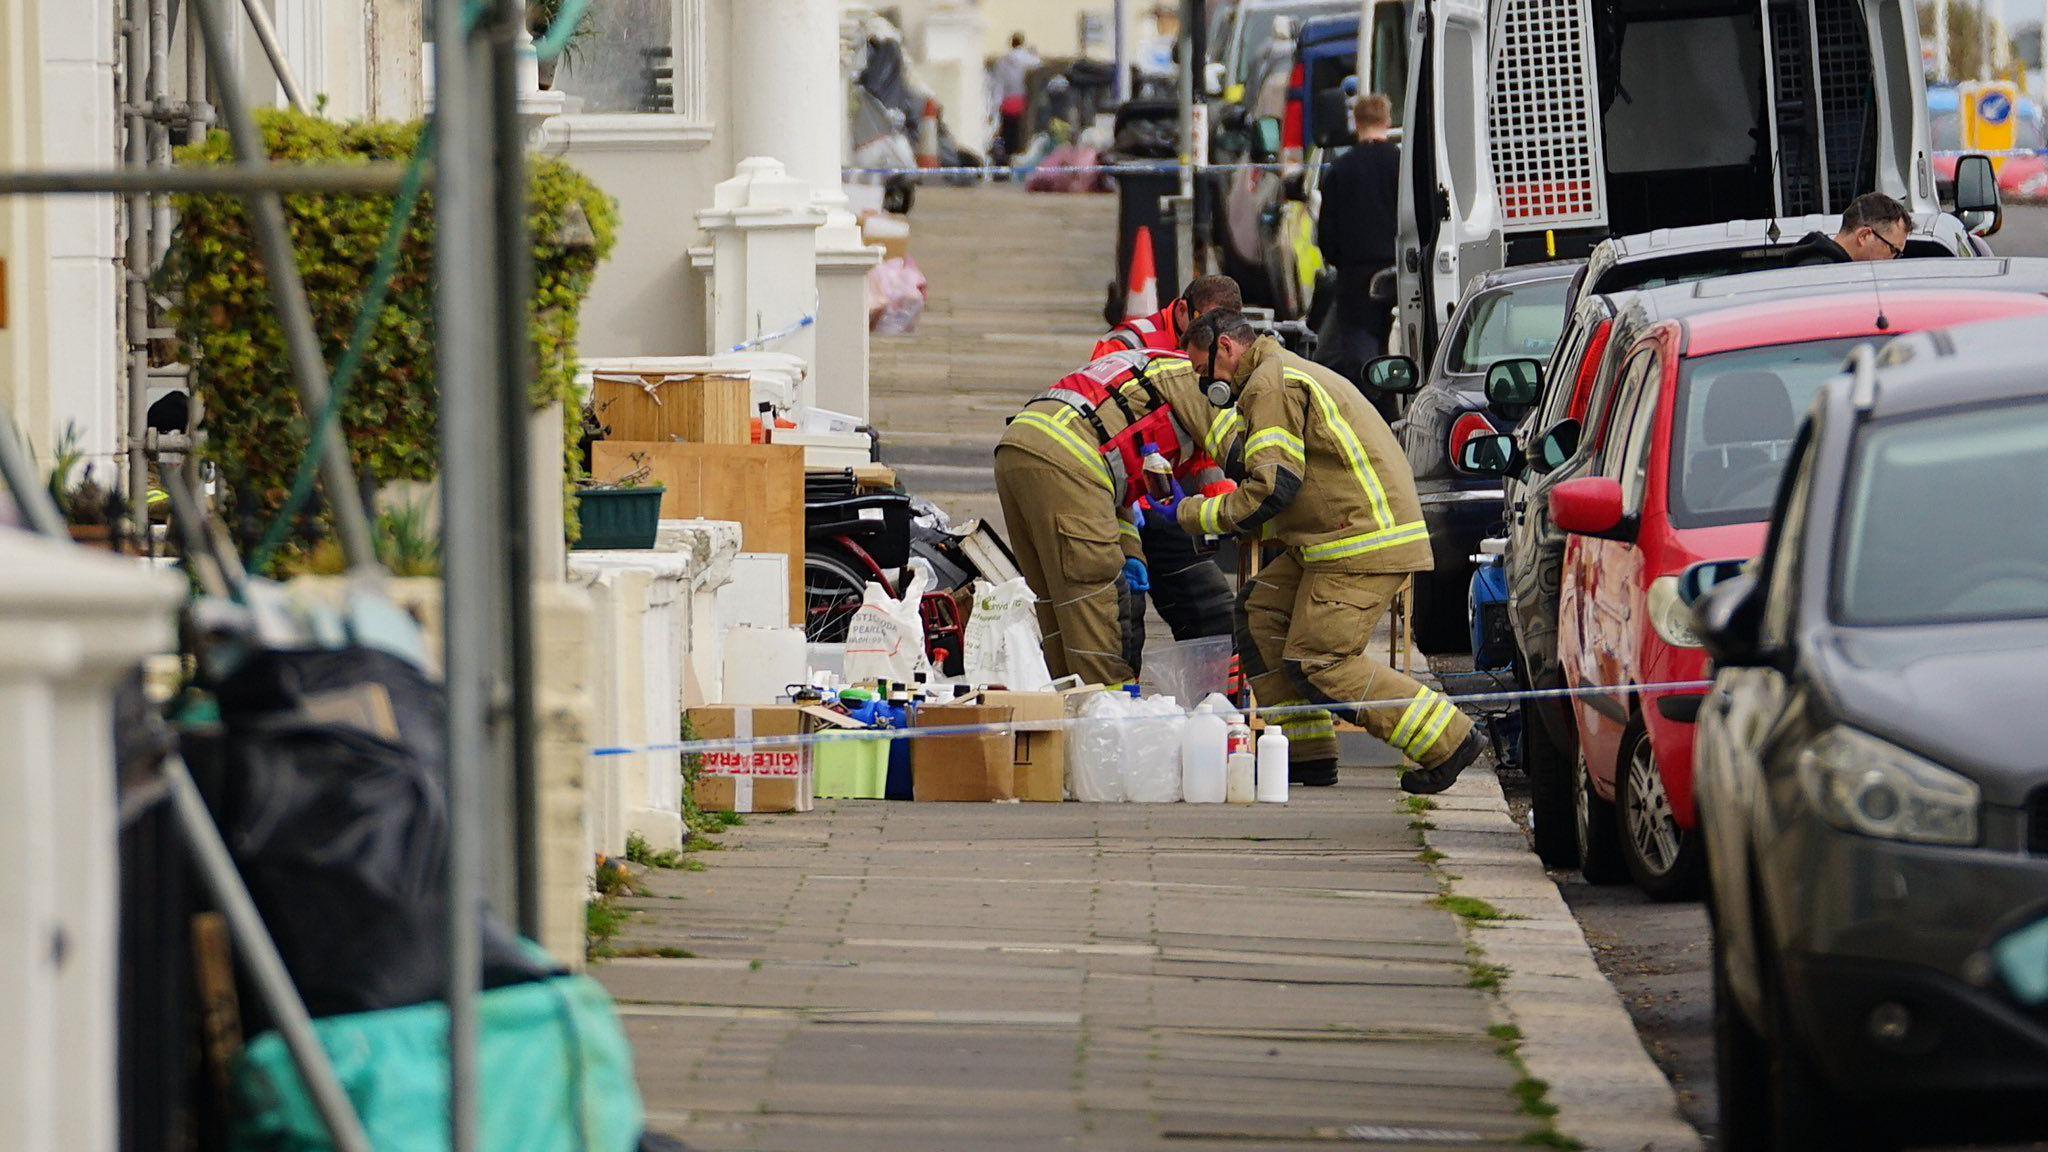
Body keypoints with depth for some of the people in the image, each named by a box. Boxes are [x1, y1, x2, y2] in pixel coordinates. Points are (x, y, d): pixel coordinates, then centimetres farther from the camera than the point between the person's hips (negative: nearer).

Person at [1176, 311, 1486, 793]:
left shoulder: (1270, 384, -10)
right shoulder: (1289, 373, 24)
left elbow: (1273, 487, -18)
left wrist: (1201, 514, -5)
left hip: (1366, 544, -11)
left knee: (1316, 664, -11)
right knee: (1260, 611, 11)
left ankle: (1447, 741, -8)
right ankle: (1306, 754, 10)